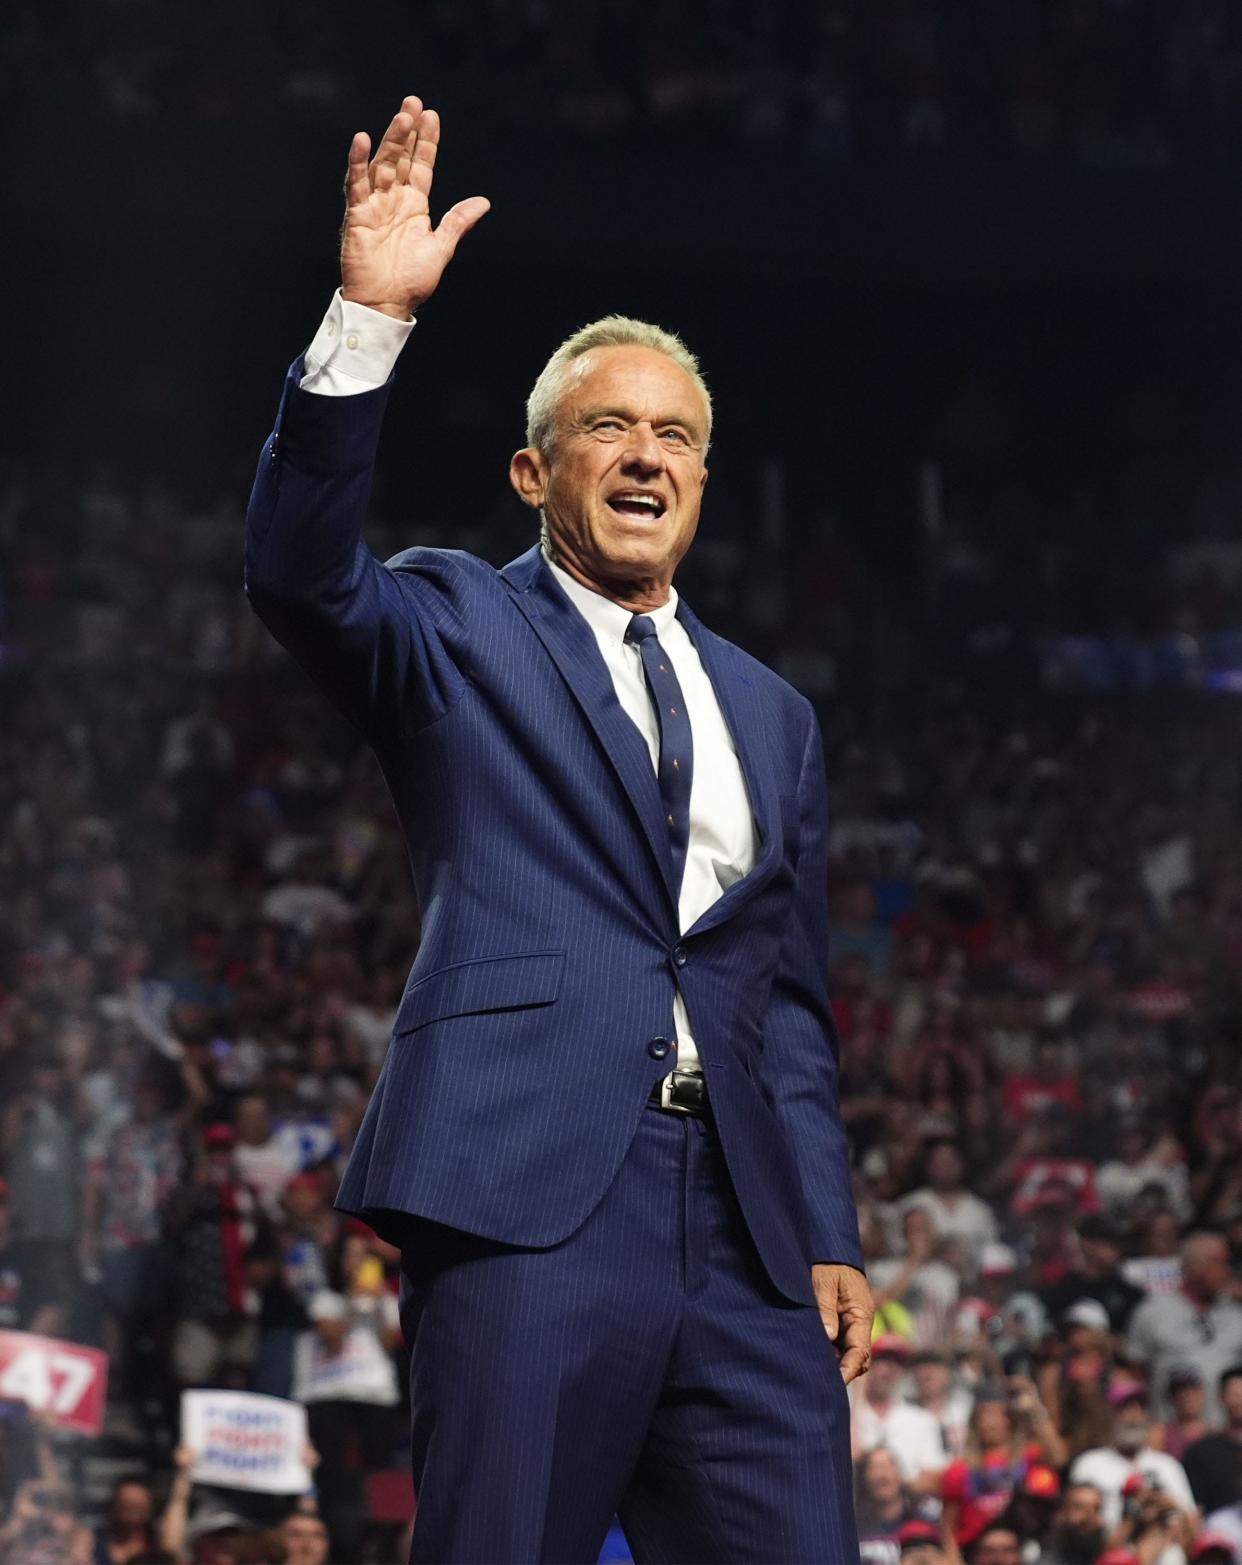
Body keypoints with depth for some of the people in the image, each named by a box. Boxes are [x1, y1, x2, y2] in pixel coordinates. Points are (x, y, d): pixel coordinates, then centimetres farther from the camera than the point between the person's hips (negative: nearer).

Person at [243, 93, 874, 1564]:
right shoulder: (455, 627, 11)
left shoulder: (771, 715, 24)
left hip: (745, 1221, 4)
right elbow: (299, 574, -11)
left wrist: (830, 1235, 11)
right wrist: (369, 322, -20)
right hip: (533, 1187, -4)